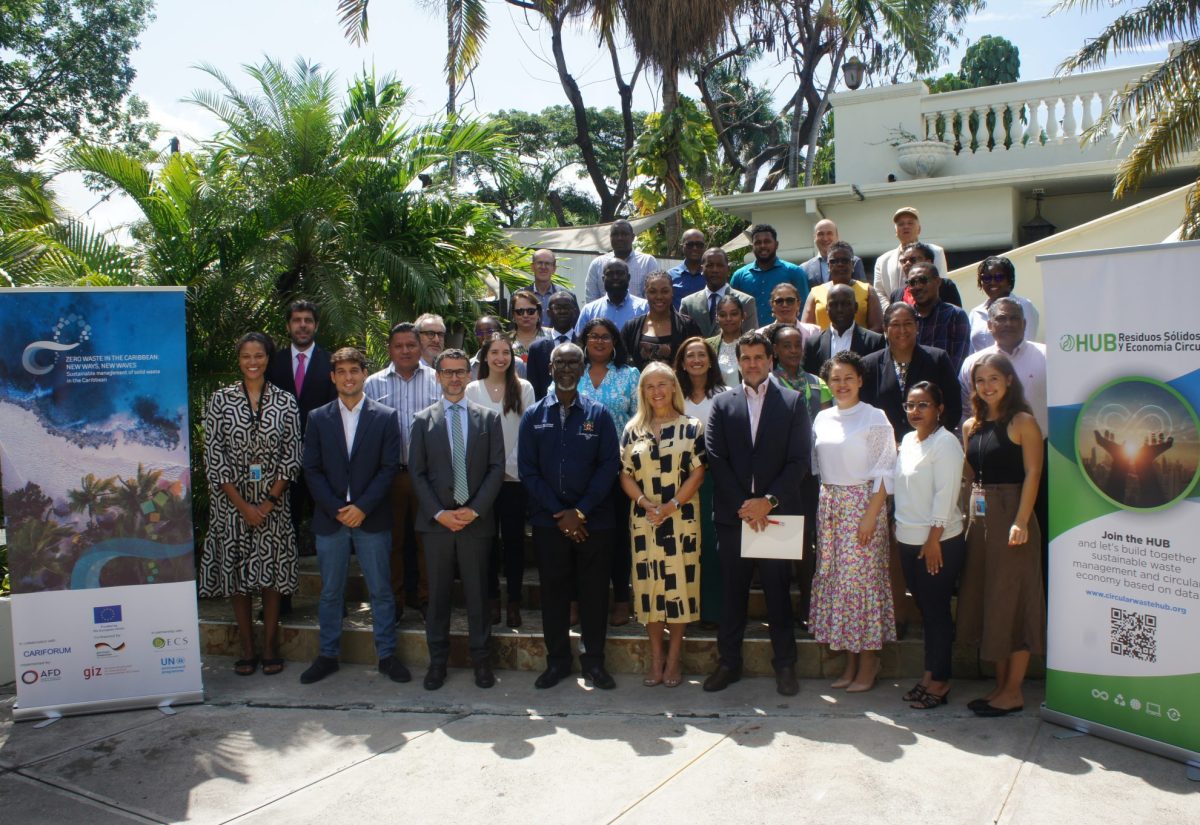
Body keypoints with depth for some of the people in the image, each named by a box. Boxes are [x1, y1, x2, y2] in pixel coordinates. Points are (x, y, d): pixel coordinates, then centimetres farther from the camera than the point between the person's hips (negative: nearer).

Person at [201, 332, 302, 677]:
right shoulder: (220, 400, 0)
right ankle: (247, 649, 17)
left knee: (271, 573, 5)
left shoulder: (285, 401, 1)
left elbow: (292, 456, -1)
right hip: (231, 503, 0)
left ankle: (270, 647, 17)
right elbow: (213, 458, -3)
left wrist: (269, 501, -9)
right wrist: (243, 505, -9)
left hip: (273, 502, 0)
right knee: (236, 573, 5)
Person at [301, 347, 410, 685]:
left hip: (371, 518, -1)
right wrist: (336, 509, -9)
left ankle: (387, 655, 17)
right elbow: (312, 470, 2)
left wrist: (362, 507, -12)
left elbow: (389, 467, -3)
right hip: (330, 518, 2)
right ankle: (327, 655, 24)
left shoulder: (386, 417, 1)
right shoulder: (317, 418, 5)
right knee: (330, 591, 11)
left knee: (381, 590, 5)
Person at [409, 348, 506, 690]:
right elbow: (417, 473, 2)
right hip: (436, 520, 0)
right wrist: (439, 513, -9)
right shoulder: (423, 420, 6)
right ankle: (437, 660, 19)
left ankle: (481, 659, 17)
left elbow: (496, 468, 1)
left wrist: (475, 510, -10)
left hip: (476, 519, 0)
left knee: (477, 594, 6)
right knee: (438, 594, 8)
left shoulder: (488, 418, 6)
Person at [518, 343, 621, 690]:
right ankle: (557, 660, 22)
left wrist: (581, 511, -11)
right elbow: (527, 469, 0)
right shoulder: (533, 416, 5)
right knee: (553, 592, 8)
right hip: (548, 521, 1)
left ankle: (593, 661, 20)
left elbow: (610, 465, -3)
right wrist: (560, 513, -9)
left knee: (594, 592, 6)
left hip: (594, 520, -1)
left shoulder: (598, 414, 3)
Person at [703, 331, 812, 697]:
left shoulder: (793, 403, 4)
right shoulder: (722, 404, 8)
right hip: (732, 514, 1)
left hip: (776, 513, -1)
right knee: (732, 591, 8)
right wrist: (743, 505, -9)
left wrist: (769, 501, -13)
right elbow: (716, 459, 0)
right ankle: (729, 662, 19)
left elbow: (799, 460, -3)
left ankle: (785, 664, 18)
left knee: (778, 591, 5)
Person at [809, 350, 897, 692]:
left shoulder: (874, 418, -6)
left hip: (862, 503, -5)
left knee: (862, 576, -4)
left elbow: (885, 471, -9)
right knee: (834, 577, 6)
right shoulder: (822, 419, 10)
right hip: (829, 505, 5)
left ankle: (868, 663, 10)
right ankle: (850, 662, 17)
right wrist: (821, 506, 5)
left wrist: (871, 515, -15)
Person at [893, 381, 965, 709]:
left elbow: (946, 493, -17)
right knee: (925, 609, 14)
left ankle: (940, 681, 12)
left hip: (938, 543, -8)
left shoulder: (945, 442, -12)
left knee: (937, 611, 1)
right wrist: (899, 525, 13)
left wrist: (934, 538, -19)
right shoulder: (908, 441, 12)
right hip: (909, 540, 8)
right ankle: (929, 676, 23)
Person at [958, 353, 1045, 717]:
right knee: (986, 600, 11)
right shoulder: (971, 426, 12)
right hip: (978, 517, 7)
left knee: (1012, 599, -1)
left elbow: (1032, 474, -12)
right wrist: (969, 515, 5)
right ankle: (1000, 685, 22)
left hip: (1010, 516, -7)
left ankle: (1014, 691, 10)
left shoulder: (1023, 422, -6)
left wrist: (1021, 521, -20)